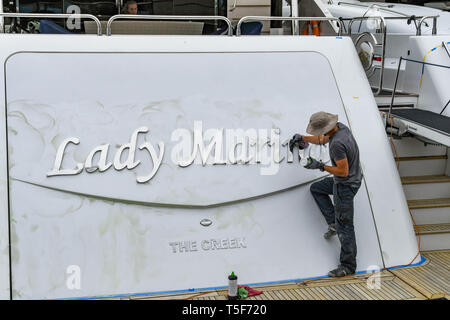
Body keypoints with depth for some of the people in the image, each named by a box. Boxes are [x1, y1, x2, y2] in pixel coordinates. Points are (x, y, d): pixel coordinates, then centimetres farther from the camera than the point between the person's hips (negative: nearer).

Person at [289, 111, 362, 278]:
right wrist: (302, 138, 10)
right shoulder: (340, 127, -2)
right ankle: (333, 223, 18)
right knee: (316, 188, 25)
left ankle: (348, 266, 9)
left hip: (346, 185, -10)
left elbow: (343, 171, -26)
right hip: (342, 181, 10)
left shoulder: (337, 144, -32)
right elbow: (321, 139, 17)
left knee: (344, 226, -1)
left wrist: (320, 166, -16)